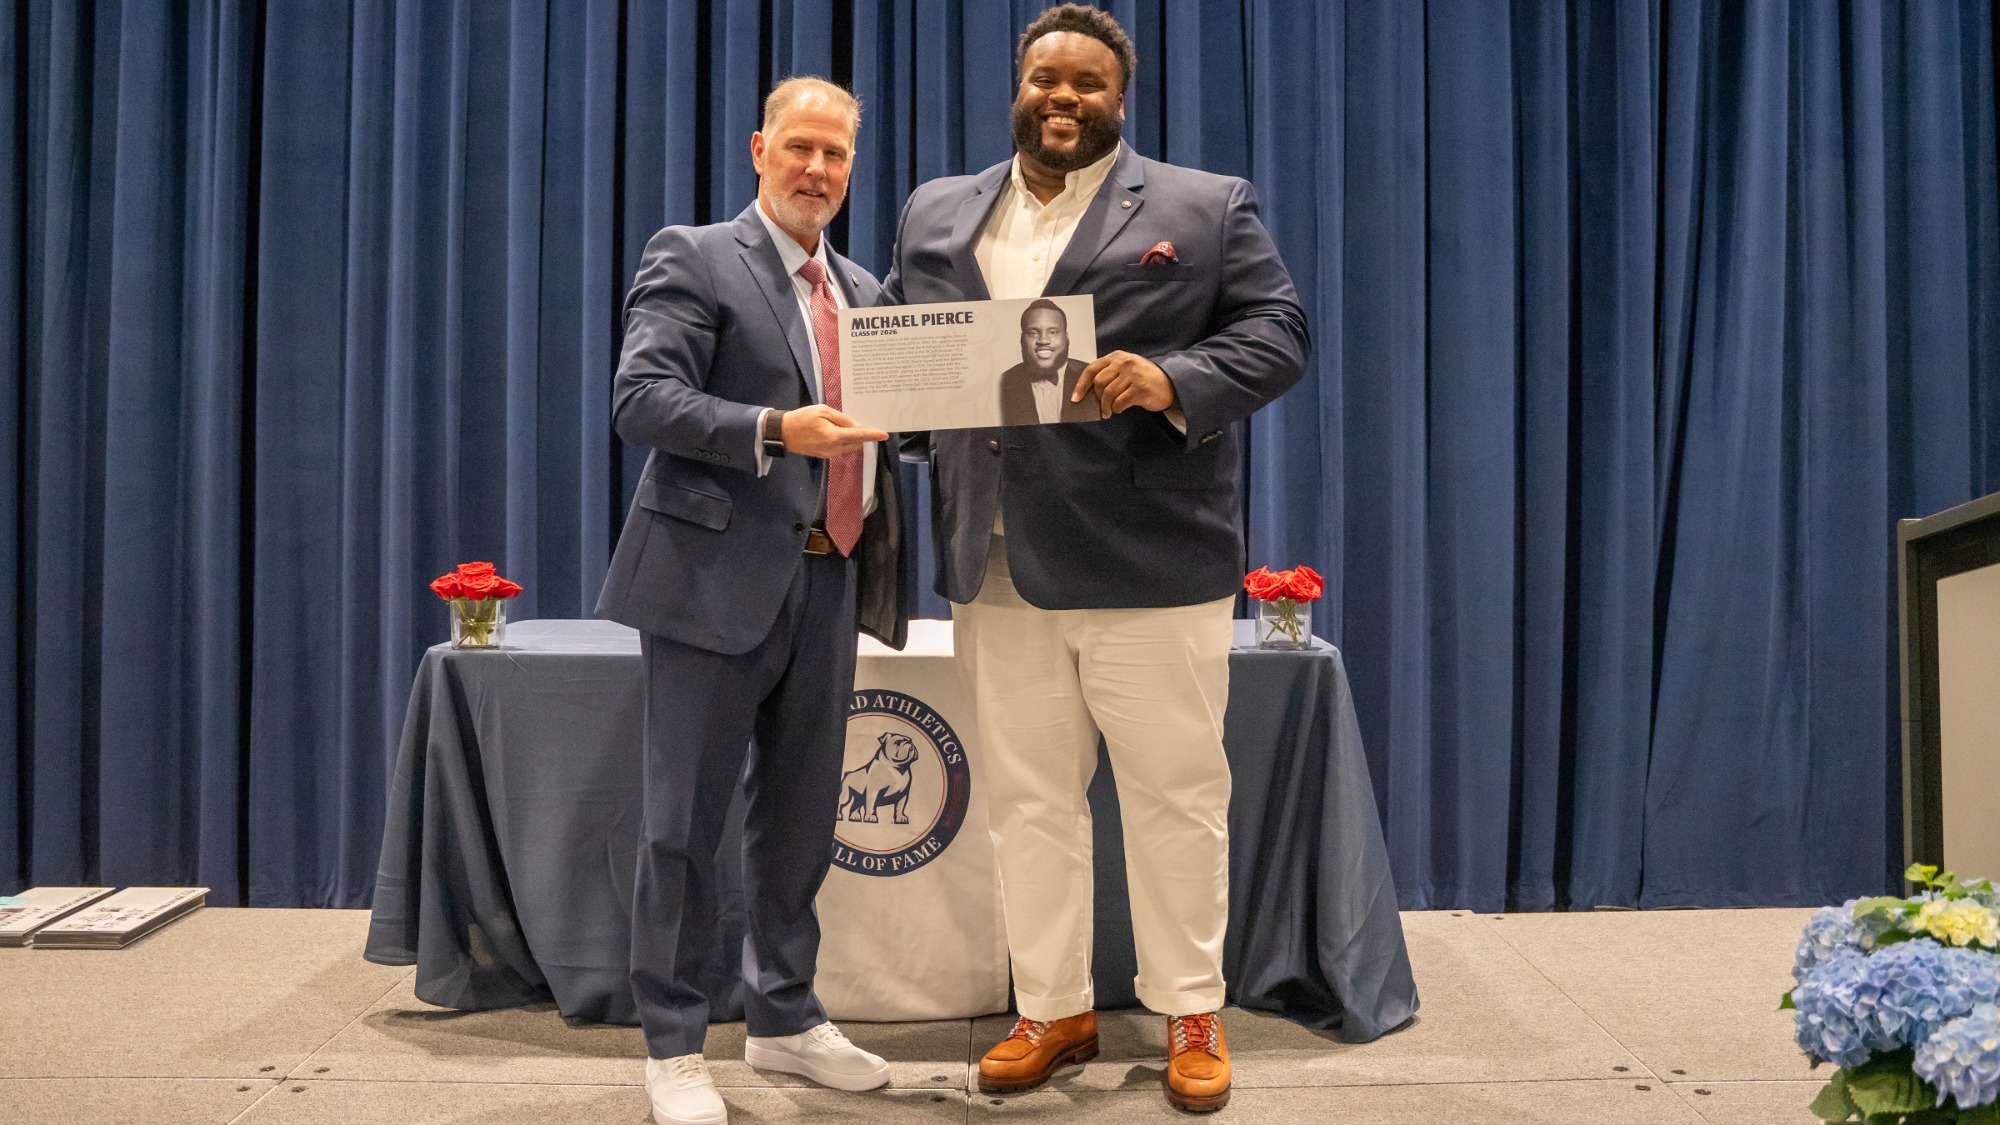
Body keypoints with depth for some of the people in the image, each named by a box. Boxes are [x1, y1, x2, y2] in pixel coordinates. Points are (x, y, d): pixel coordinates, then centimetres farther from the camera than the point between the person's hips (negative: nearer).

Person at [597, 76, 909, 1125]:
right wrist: (775, 431, -26)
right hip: (719, 577, -6)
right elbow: (640, 398, -14)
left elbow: (887, 412, 21)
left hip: (826, 580, 7)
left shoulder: (859, 288, 17)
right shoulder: (692, 259, -3)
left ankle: (784, 1017, 29)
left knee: (801, 813, 14)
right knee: (686, 818, 1)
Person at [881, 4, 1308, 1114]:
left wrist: (1173, 379, -20)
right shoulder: (936, 213, 15)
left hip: (1151, 562, -3)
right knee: (1026, 800, 10)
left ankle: (1192, 1012, 19)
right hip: (996, 565, 4)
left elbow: (1277, 331, -2)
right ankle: (1051, 1010, 23)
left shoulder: (1205, 207, 3)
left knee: (1175, 795, 4)